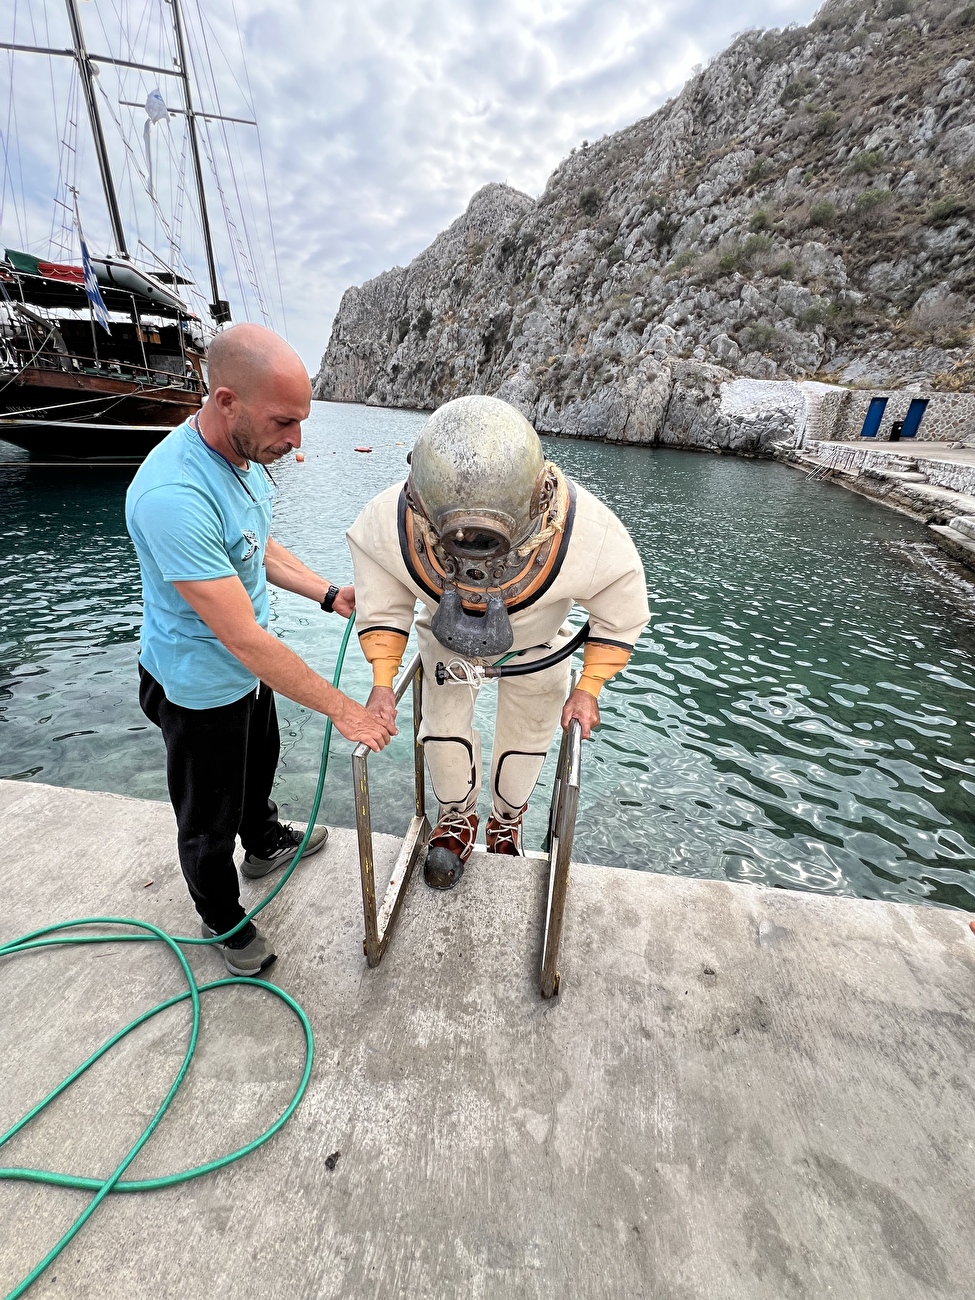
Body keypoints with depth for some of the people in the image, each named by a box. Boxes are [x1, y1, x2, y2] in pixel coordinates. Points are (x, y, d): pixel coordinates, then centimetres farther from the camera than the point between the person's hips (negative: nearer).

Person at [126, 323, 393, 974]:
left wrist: (330, 595, -2)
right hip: (199, 689, -8)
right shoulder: (173, 497, -36)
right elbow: (244, 638, -36)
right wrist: (345, 710, -30)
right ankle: (222, 919, 45)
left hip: (249, 669, 8)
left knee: (259, 766, 32)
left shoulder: (247, 454, -7)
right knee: (209, 821, 17)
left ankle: (268, 844, 61)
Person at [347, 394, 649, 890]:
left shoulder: (586, 533, -41)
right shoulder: (389, 524, -36)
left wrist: (589, 688, -19)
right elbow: (383, 602, -14)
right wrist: (382, 680, -20)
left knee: (525, 737, 13)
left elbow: (621, 611, -20)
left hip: (534, 644, 0)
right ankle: (457, 817, 39)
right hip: (446, 637, 1)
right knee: (444, 728, 5)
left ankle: (506, 821, 46)